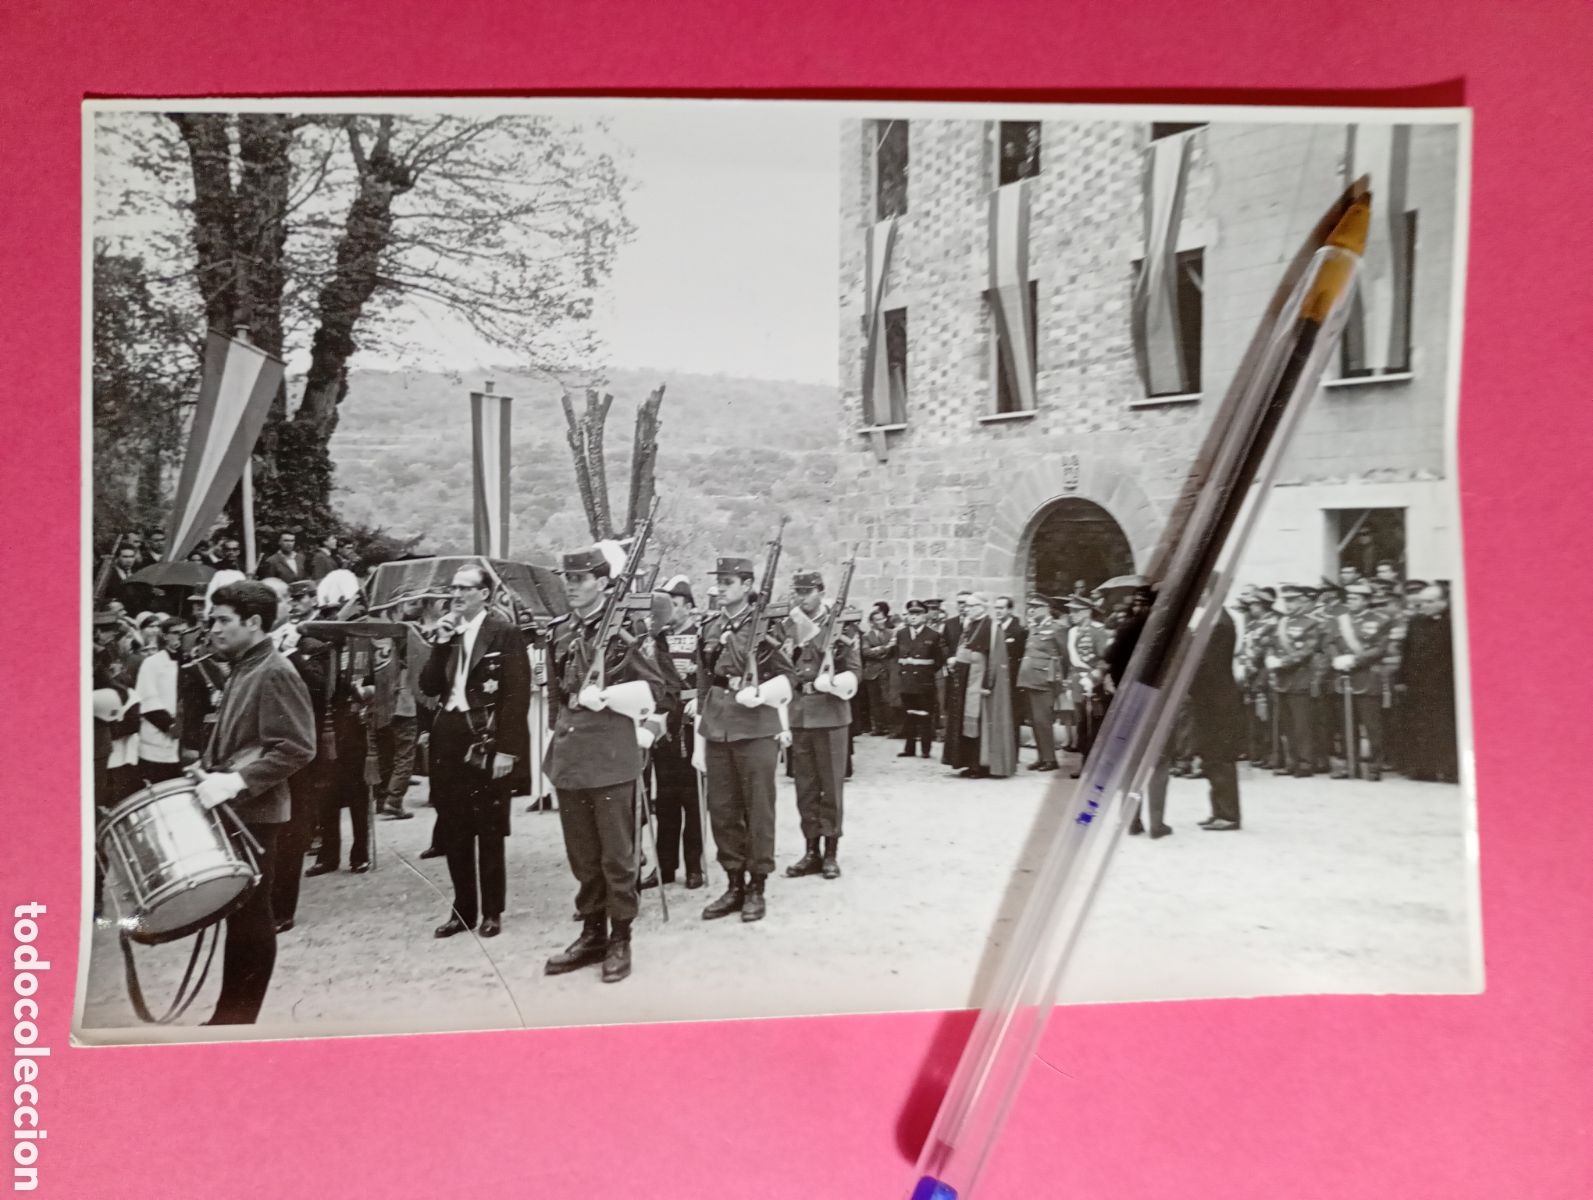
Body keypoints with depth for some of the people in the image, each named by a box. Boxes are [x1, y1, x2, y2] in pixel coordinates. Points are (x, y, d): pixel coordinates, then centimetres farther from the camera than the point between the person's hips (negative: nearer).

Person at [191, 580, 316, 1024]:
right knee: (237, 914, 13)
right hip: (230, 809, 9)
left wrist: (237, 782, -25)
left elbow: (296, 748, -21)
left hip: (253, 812, -9)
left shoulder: (275, 674, -14)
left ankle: (238, 1016, 8)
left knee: (251, 918, 0)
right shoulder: (242, 671, 14)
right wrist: (210, 772, 9)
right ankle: (230, 1013, 21)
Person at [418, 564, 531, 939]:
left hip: (486, 740, -6)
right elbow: (429, 687, 6)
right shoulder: (446, 633, 12)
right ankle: (463, 909, 20)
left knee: (489, 832, 3)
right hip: (448, 739, 6)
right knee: (453, 832, 10)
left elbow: (518, 694, -11)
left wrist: (506, 749, -17)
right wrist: (441, 644, -6)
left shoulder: (504, 633, -6)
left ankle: (492, 912, 14)